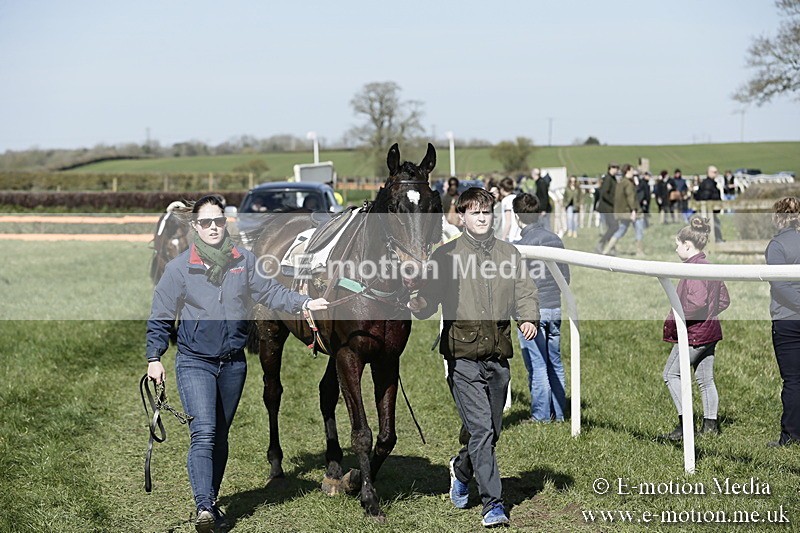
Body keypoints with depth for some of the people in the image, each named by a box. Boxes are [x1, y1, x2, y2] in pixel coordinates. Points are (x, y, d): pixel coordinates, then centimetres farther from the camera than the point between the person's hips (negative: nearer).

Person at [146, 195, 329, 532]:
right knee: (203, 433, -17)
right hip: (194, 362, -4)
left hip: (233, 363, 4)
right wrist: (154, 358, -4)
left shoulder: (244, 262, 3)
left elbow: (270, 291, 2)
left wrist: (304, 303, -13)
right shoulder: (179, 267, -5)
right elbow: (160, 317, 0)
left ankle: (211, 500, 28)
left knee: (220, 436, 14)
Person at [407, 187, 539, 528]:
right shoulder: (446, 255, 2)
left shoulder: (509, 254, 13)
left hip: (498, 354, 4)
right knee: (481, 429, -11)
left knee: (492, 429, 12)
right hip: (463, 355, -4)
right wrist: (413, 304, -24)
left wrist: (529, 319, -9)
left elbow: (525, 292, 11)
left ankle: (462, 469, 41)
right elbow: (428, 301, -1)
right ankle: (493, 504, -7)